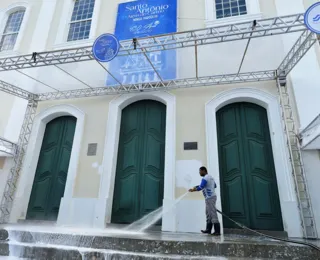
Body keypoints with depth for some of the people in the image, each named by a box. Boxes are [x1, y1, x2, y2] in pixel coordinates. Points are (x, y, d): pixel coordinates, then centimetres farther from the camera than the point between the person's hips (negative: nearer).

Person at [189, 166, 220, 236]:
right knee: (208, 214, 12)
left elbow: (200, 188, -23)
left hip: (210, 198, -10)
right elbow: (215, 186, 28)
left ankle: (217, 231, -5)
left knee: (213, 214, -8)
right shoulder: (210, 177, 15)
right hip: (211, 197, 10)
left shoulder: (205, 178, -16)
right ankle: (208, 229, 15)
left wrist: (193, 190, -7)